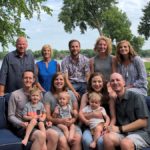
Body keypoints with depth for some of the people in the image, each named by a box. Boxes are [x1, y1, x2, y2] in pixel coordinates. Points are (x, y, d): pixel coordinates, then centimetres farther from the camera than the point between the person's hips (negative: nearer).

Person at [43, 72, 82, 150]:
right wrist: (61, 121, -18)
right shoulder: (48, 95, 1)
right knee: (62, 141, -32)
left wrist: (72, 120, -11)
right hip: (55, 125, -2)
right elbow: (47, 116, -3)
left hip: (71, 124, 2)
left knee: (77, 139, -29)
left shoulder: (70, 93, 10)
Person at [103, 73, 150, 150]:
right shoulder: (115, 101, 12)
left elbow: (143, 122, -10)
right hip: (123, 133, 5)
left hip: (141, 133, -5)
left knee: (125, 143, -37)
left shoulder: (137, 97, -5)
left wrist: (120, 129, -12)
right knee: (107, 137, -27)